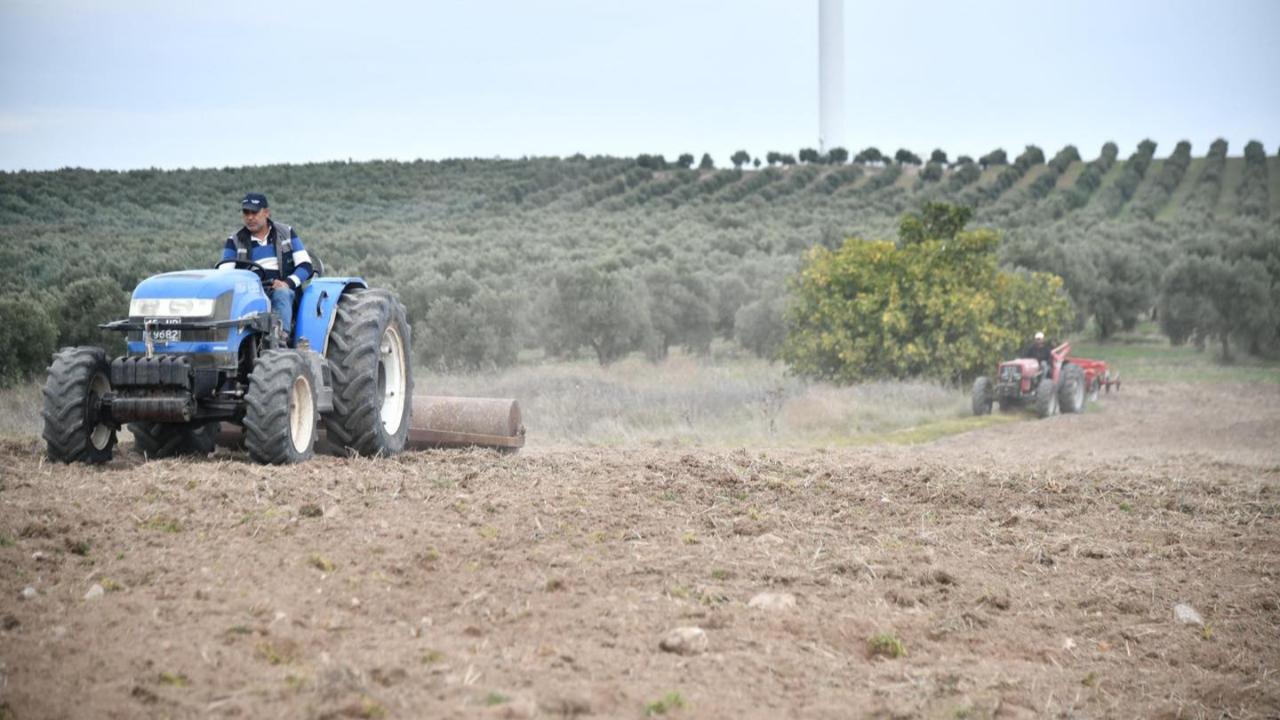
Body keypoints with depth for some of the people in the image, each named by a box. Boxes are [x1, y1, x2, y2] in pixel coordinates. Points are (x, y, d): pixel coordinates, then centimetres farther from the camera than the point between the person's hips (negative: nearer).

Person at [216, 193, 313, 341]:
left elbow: (305, 265, 6)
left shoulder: (286, 233, 13)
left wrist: (288, 283, -14)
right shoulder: (235, 241, 13)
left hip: (282, 290, 0)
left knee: (281, 294, -36)